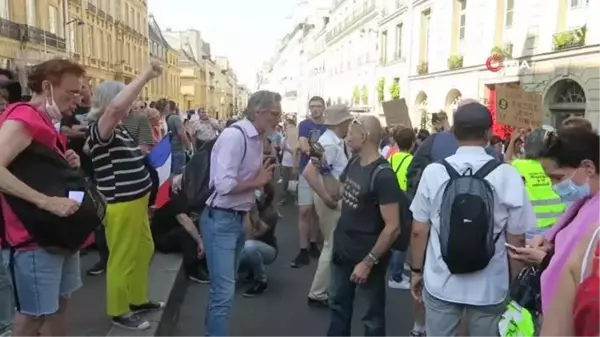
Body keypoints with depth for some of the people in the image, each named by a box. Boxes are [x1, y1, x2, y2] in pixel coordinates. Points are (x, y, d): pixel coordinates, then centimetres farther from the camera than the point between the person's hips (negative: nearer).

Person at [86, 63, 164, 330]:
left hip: (136, 202, 10)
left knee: (144, 250, 21)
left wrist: (141, 152, 11)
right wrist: (146, 76, -33)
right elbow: (116, 106, -38)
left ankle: (137, 300, 38)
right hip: (120, 206, -10)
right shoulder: (100, 129, -17)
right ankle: (118, 311, 22)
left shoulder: (119, 130, 10)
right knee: (122, 258, 4)